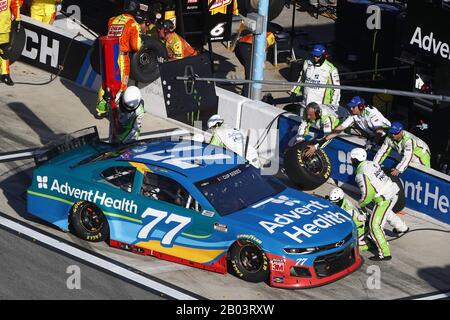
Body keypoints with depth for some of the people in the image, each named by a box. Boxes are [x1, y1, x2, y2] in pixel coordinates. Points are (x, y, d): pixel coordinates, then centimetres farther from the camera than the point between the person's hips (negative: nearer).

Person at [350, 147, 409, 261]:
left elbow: (367, 194, -20)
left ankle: (384, 254, -6)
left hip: (384, 199, -9)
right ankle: (402, 228, 61)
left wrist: (361, 204, -1)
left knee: (375, 226, -4)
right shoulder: (372, 163, 9)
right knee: (385, 212, 38)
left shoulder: (361, 174, -17)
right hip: (393, 191, 9)